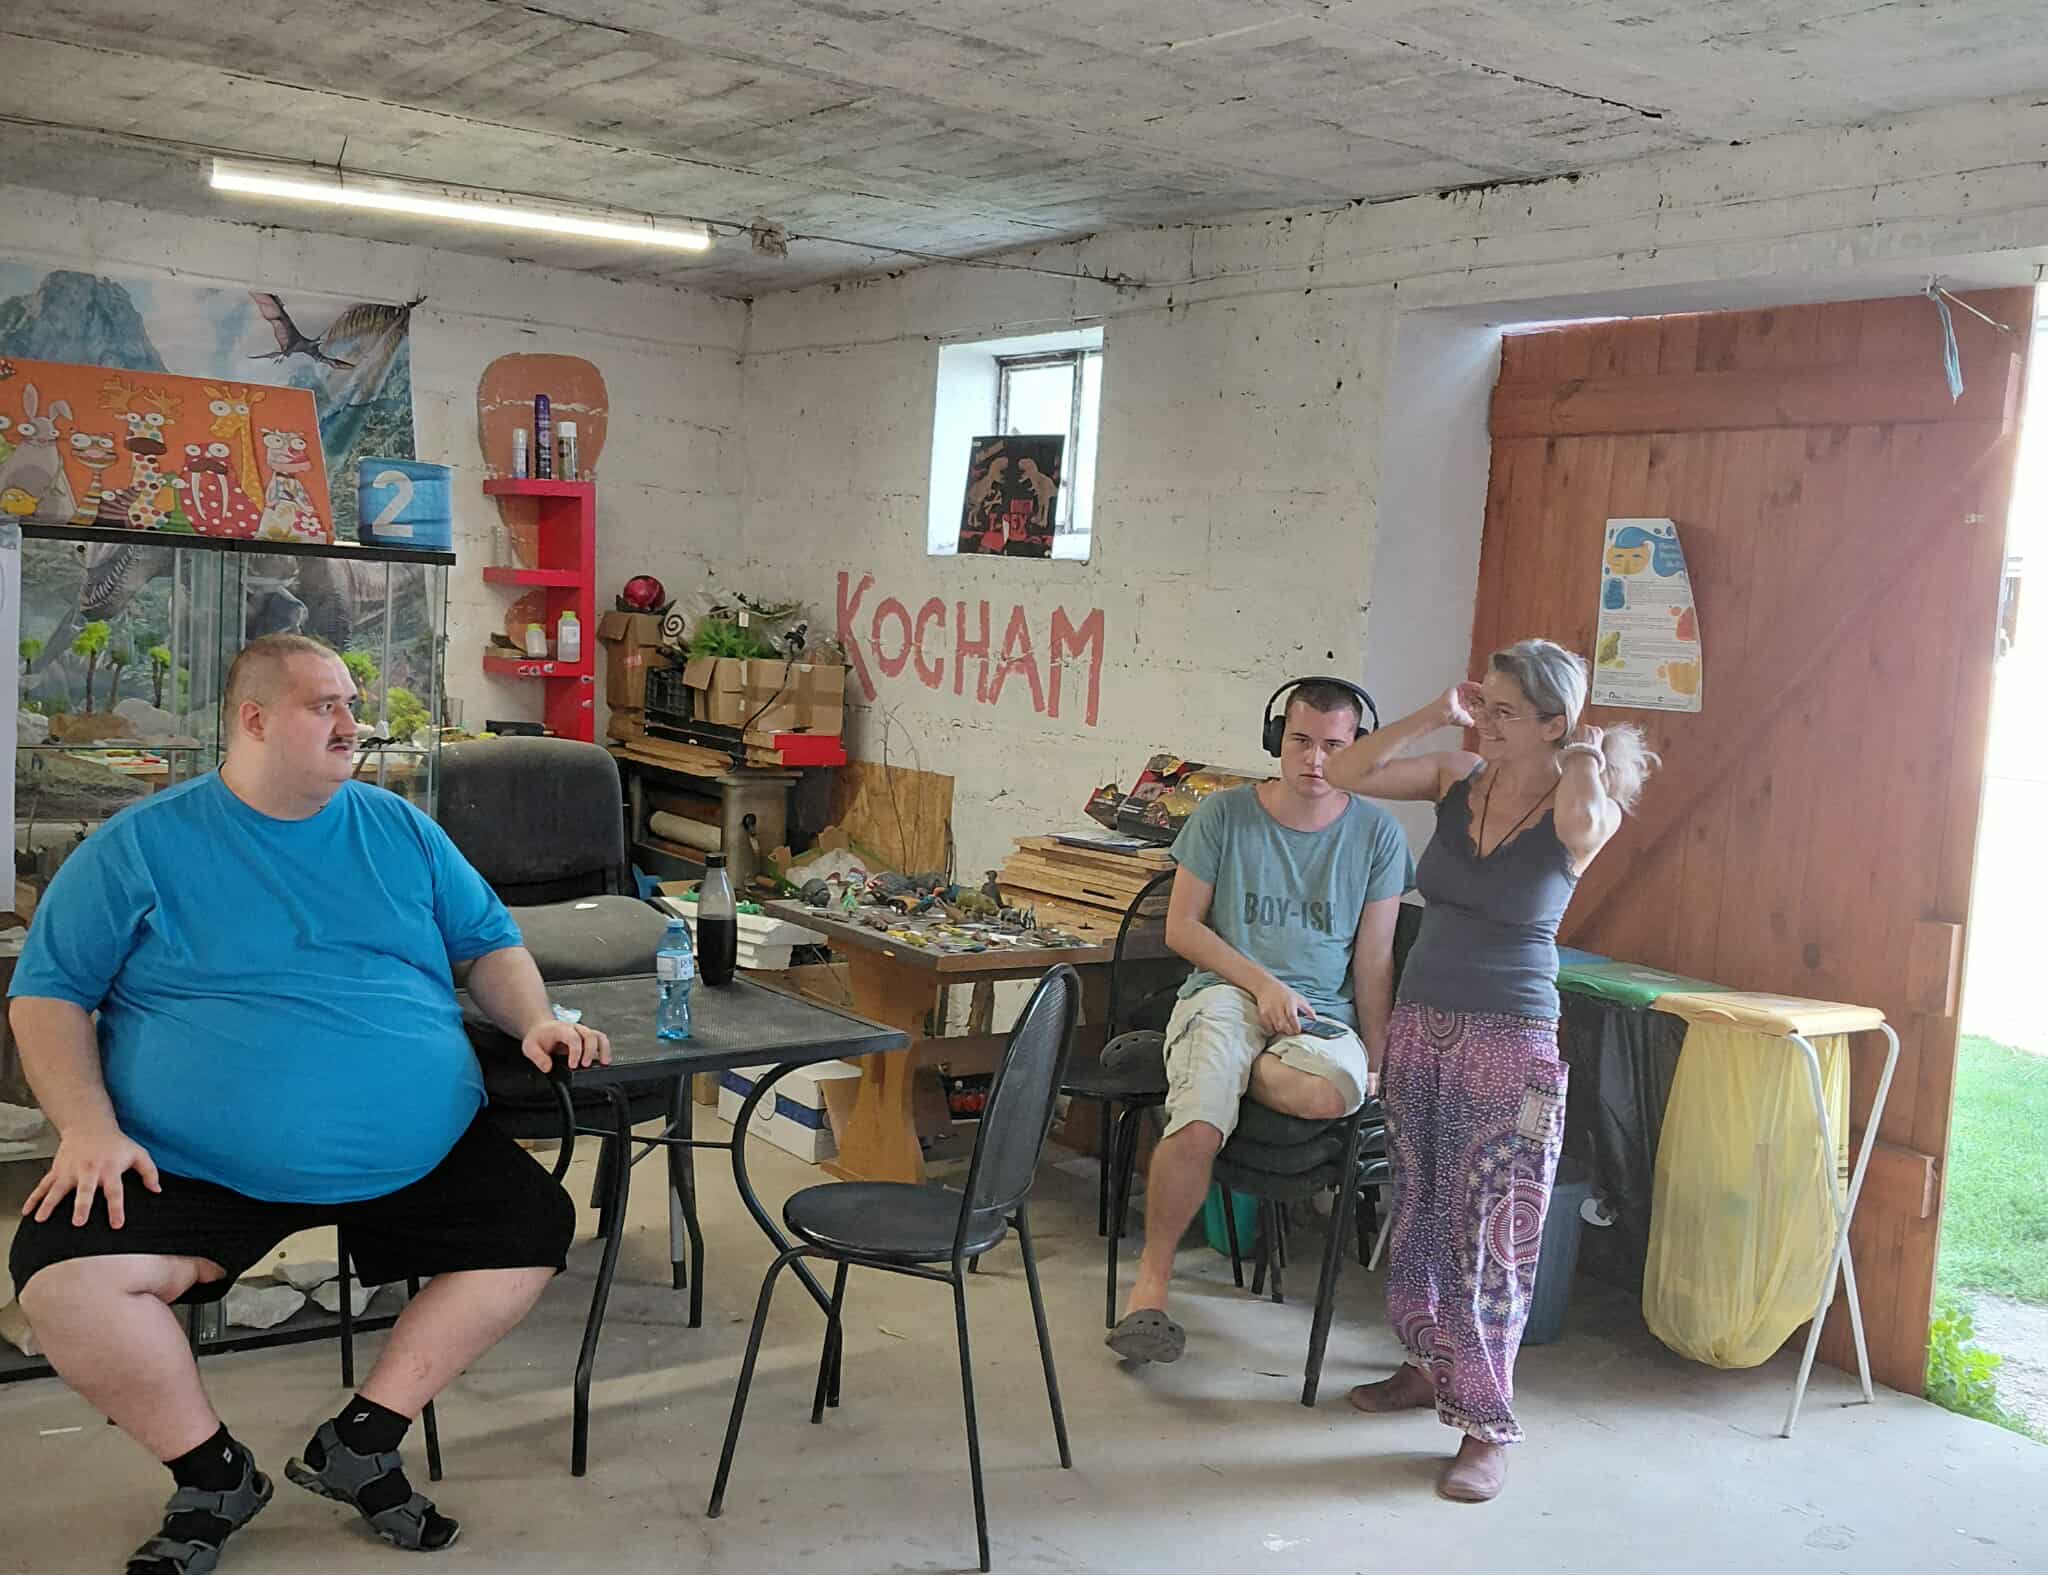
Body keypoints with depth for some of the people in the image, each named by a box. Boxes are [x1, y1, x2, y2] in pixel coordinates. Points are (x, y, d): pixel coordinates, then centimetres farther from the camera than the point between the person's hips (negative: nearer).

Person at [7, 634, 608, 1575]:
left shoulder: (400, 832, 11)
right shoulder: (141, 847, 3)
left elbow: (488, 941, 18)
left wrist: (535, 1020, -3)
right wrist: (89, 1125, -13)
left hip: (420, 1155, 3)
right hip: (192, 1170, -3)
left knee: (534, 1231, -10)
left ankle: (361, 1445, 7)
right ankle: (213, 1475, 3)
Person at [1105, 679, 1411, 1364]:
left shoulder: (1377, 834, 7)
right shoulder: (1224, 813, 4)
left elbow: (1373, 961, 8)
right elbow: (1182, 927, 4)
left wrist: (1377, 1059, 0)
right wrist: (1263, 984, -8)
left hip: (1324, 1012, 1)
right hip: (1224, 992, -1)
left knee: (1331, 1094, -37)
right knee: (1197, 1129, -31)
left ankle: (1230, 1070, -6)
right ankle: (1152, 1278, -12)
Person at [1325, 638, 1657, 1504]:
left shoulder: (1583, 810, -8)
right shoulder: (1456, 777, 4)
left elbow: (1581, 819, -33)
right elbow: (1347, 773, -2)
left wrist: (1585, 757, -12)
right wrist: (1434, 716, -7)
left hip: (1510, 1043, -5)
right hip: (1420, 1026, 5)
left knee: (1491, 1234, -3)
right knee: (1417, 1208, 16)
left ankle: (1486, 1427, 6)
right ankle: (1427, 1365, 35)